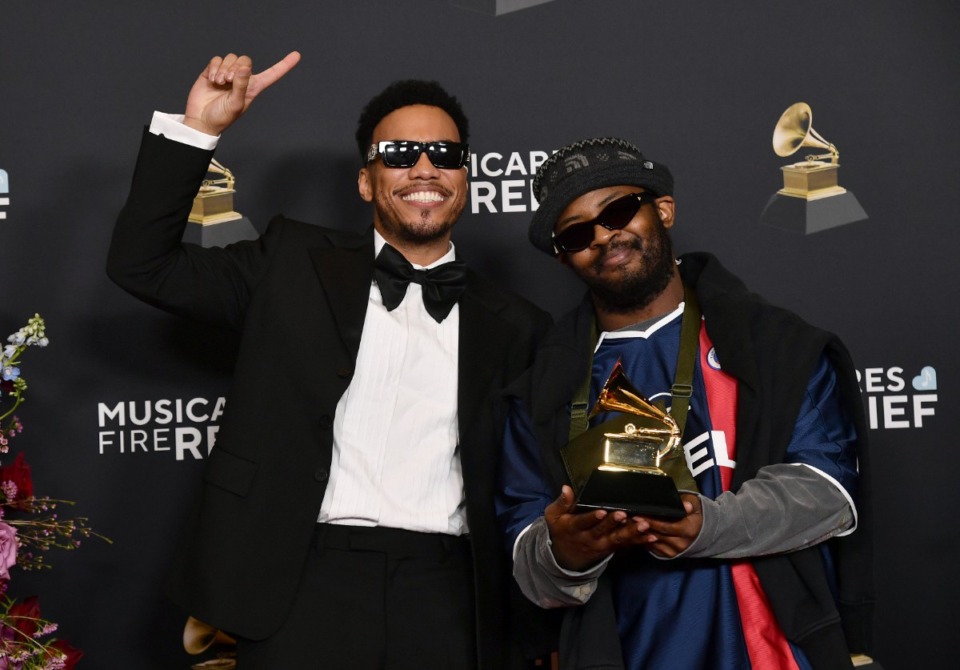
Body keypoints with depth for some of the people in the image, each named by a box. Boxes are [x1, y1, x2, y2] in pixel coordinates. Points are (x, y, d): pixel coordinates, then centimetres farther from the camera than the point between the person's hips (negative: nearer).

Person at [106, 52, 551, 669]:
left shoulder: (516, 327, 12)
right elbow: (142, 264, 5)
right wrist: (198, 127, -4)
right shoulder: (295, 266, 10)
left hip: (447, 597, 1)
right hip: (304, 588, -1)